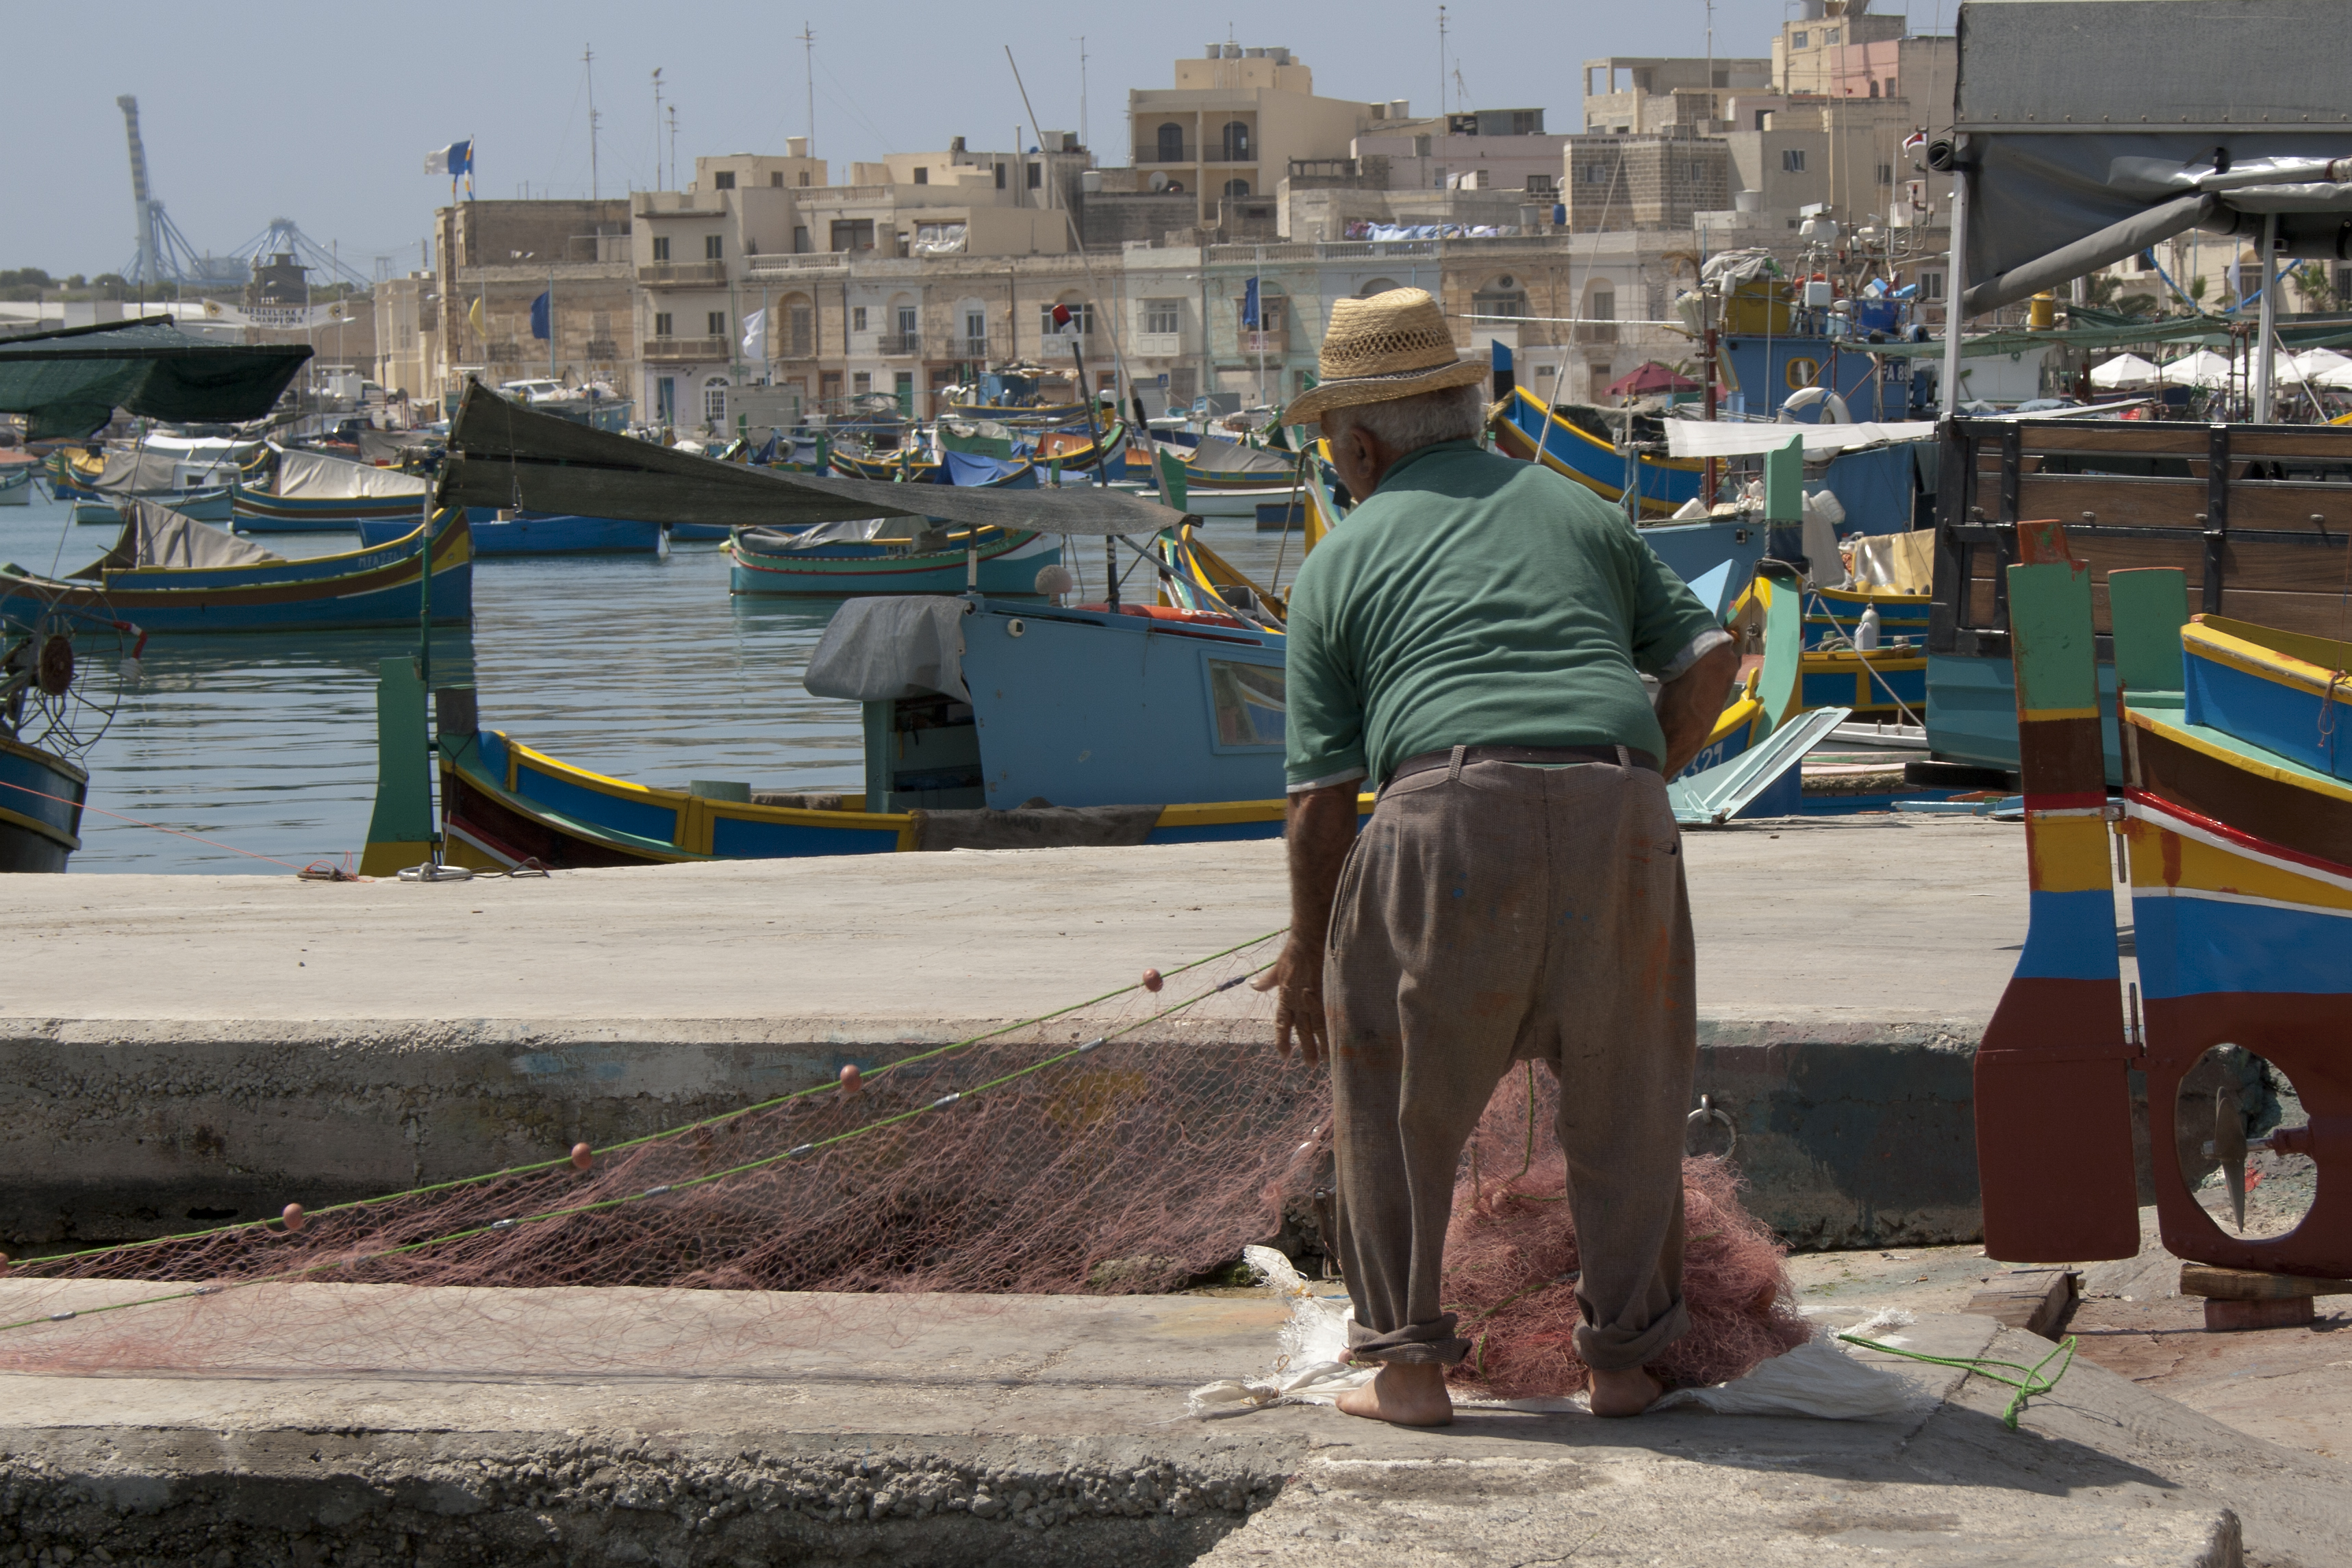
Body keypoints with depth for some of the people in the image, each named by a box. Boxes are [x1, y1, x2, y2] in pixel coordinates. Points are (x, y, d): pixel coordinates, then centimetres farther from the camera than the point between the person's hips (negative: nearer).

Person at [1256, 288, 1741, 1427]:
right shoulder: (1576, 512, 24)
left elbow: (1321, 792, 12)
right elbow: (1708, 659, 16)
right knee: (1623, 1095, 18)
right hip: (1620, 809, 3)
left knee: (1396, 1092, 14)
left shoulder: (1343, 563, 15)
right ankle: (1623, 1356, 18)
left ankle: (1409, 1364, 11)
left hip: (1454, 818, -3)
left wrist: (1307, 952, 21)